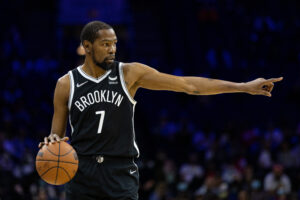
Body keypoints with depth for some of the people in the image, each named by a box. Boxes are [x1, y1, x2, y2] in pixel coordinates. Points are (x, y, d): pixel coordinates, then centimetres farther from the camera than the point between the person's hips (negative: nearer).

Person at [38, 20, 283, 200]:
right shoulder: (67, 84, 2)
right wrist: (52, 142, -18)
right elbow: (56, 136, 9)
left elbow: (188, 85, 0)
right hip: (81, 174, 1)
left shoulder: (130, 73, 0)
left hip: (121, 175, -1)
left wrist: (245, 87, -4)